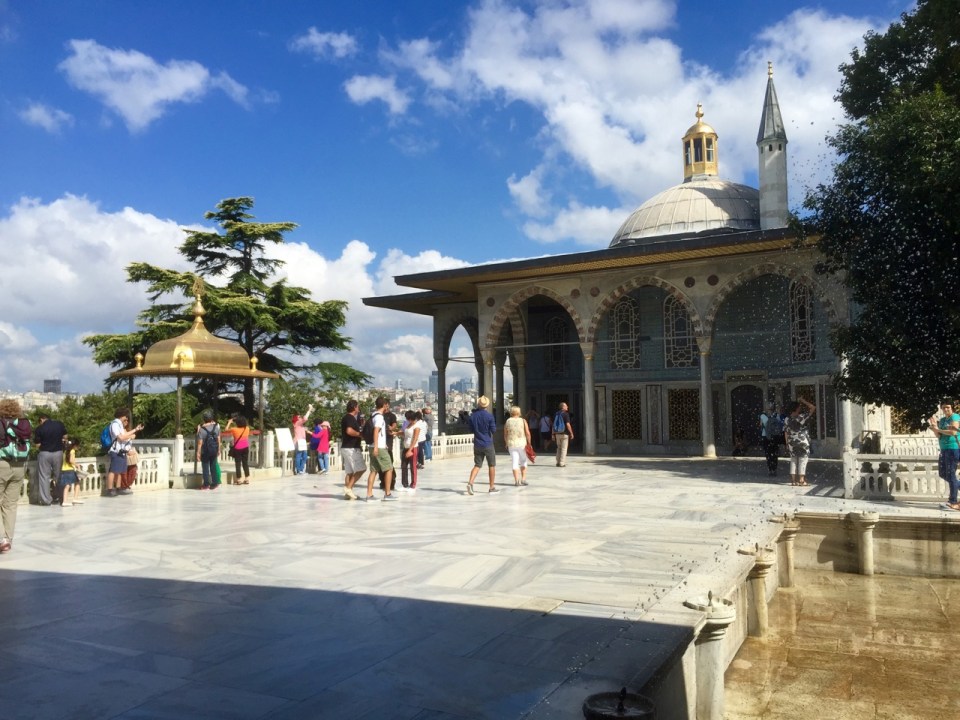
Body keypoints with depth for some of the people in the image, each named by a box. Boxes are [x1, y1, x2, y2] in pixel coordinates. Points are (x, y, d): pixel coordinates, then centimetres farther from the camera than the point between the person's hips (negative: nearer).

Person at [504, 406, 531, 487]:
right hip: (522, 444, -1)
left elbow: (505, 435, 6)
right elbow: (528, 433, -9)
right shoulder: (523, 421, -2)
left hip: (511, 444, 1)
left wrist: (507, 444, 21)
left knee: (514, 462, 4)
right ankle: (523, 479, 11)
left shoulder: (507, 422, 2)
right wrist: (529, 443, 1)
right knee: (523, 461, 15)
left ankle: (517, 481, -1)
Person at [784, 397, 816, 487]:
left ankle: (793, 479, 10)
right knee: (803, 460, 2)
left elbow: (786, 432, 5)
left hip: (792, 442, 5)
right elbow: (813, 408, -9)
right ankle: (801, 480, 1)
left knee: (793, 461, 10)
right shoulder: (801, 417, -13)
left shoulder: (787, 419, 1)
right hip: (802, 441, -4)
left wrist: (787, 443, 14)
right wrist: (804, 401, -2)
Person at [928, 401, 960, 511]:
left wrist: (938, 429, -13)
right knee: (942, 473, 12)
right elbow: (938, 436, 13)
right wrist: (934, 427, -2)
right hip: (944, 449, 9)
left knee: (950, 474, -8)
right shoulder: (942, 420, 16)